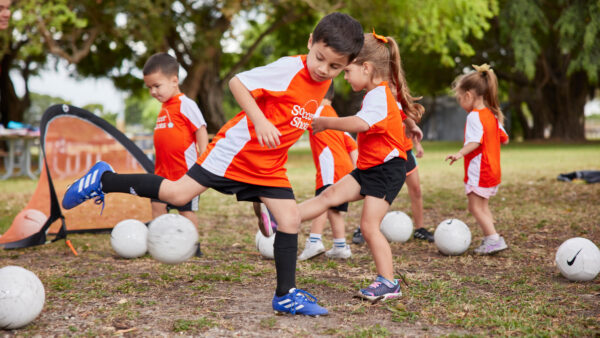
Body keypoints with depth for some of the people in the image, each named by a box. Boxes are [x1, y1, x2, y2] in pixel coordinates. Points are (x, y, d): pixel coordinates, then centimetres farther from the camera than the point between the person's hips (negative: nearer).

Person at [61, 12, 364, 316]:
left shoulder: (323, 82, 5)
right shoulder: (290, 69, -19)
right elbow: (237, 82, -21)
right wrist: (260, 122, -28)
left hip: (269, 165, 7)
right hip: (237, 148, -7)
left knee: (290, 218, -1)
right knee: (178, 194, -8)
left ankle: (286, 295, 11)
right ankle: (105, 180, 9)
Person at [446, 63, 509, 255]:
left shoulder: (474, 116, -16)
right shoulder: (492, 115, 12)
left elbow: (475, 141, -29)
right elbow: (504, 139, 18)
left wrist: (460, 153, -40)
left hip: (478, 171, -10)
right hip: (492, 169, 10)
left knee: (476, 207, -6)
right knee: (483, 206, 18)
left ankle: (494, 239, -9)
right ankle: (489, 240, 20)